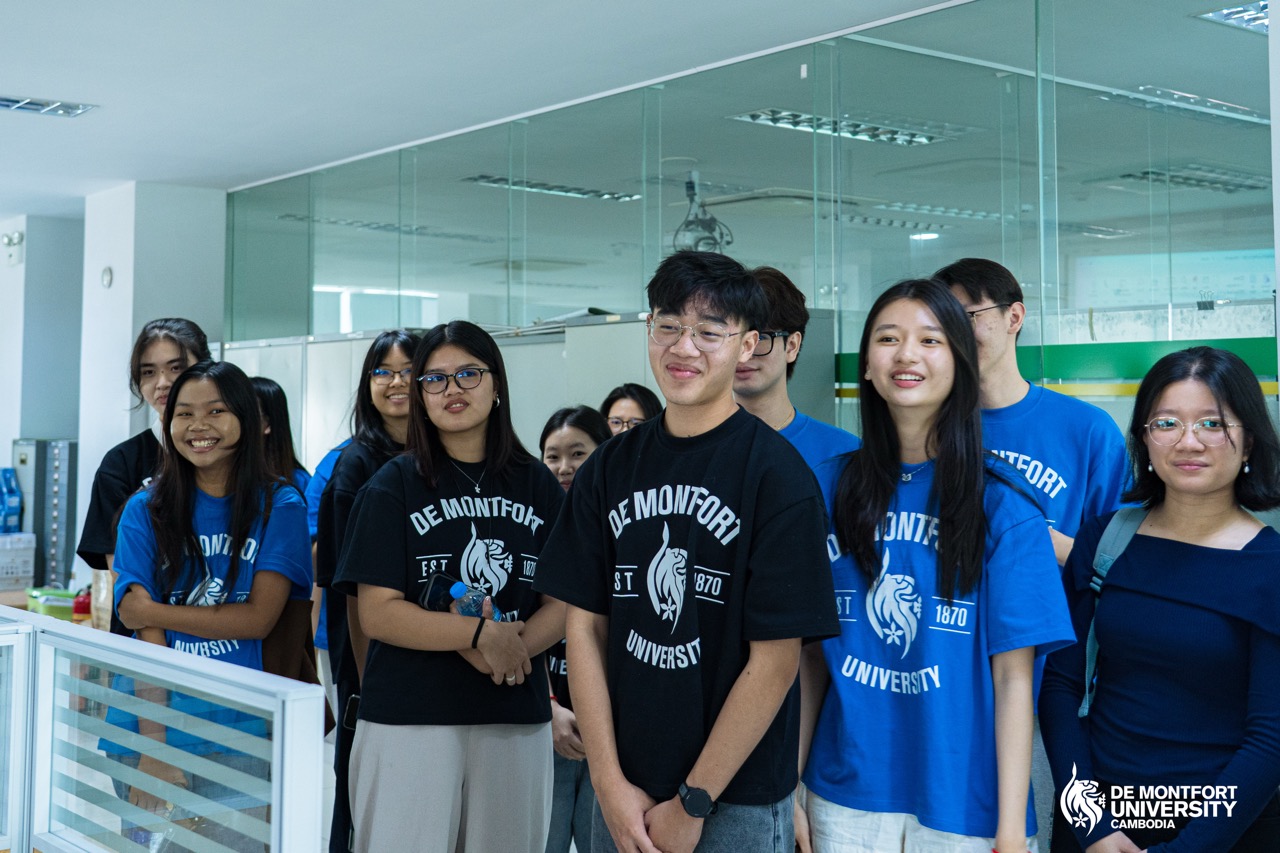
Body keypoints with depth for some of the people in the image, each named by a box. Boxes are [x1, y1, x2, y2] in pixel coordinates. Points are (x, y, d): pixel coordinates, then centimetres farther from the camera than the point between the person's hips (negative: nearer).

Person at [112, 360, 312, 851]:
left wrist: (148, 610, -8)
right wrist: (154, 745, -14)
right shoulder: (146, 510, 2)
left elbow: (258, 618, -9)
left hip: (238, 732, -1)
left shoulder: (279, 506, -1)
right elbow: (146, 635, -6)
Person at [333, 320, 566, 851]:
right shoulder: (394, 485, 0)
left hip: (517, 719, 3)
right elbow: (377, 613, -9)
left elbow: (562, 603, 2)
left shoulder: (537, 485, 7)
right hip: (409, 721, -2)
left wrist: (513, 648, -17)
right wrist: (481, 635, -18)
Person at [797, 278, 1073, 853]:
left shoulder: (1003, 506, -7)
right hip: (845, 795, 2)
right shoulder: (833, 487, 1)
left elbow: (1013, 677, -8)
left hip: (963, 802, -2)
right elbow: (813, 651, 4)